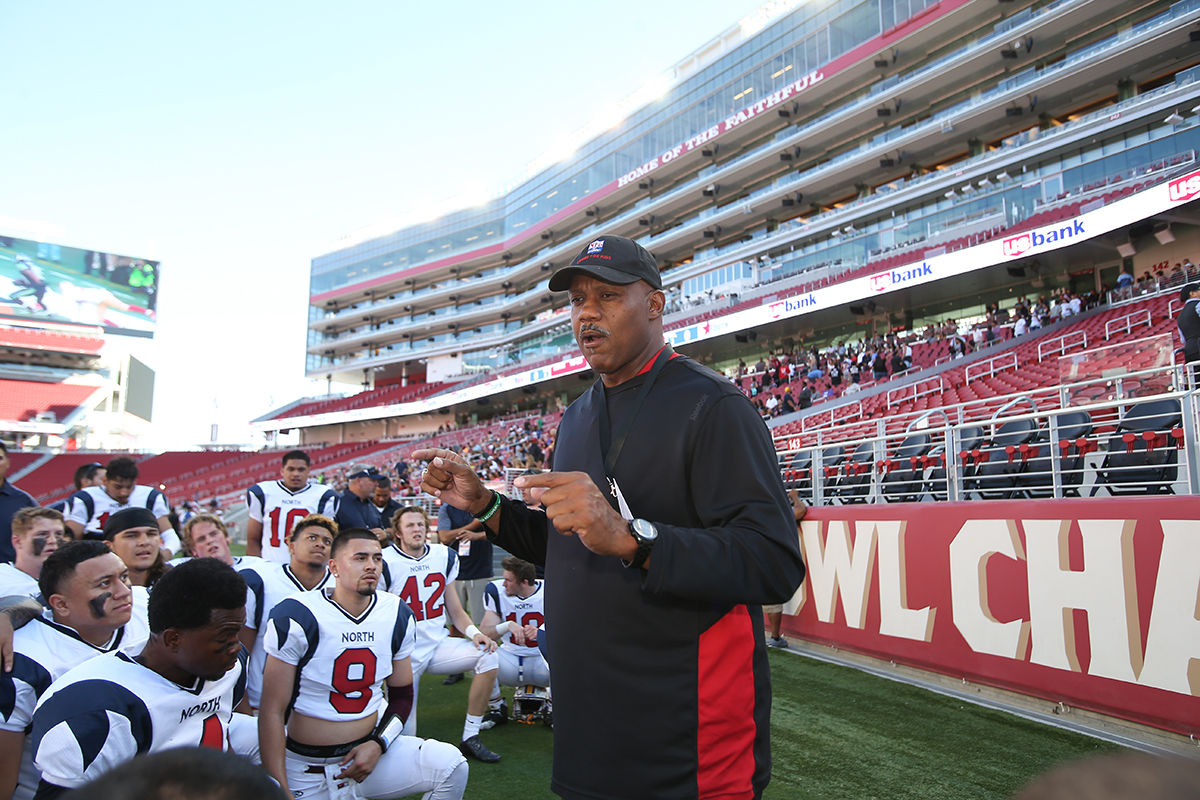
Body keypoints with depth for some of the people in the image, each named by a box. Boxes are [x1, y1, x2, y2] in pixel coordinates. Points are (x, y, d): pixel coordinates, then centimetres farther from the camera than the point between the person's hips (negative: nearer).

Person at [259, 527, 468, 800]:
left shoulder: (398, 616, -1)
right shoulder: (295, 617, -15)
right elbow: (272, 711, -12)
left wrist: (378, 744, -8)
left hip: (369, 750, 4)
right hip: (306, 767, -3)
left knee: (451, 766, -15)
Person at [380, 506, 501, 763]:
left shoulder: (444, 557, 5)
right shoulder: (385, 563, -10)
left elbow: (455, 610, 10)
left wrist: (474, 633, -9)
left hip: (438, 645, 5)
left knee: (487, 655, -21)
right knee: (405, 738, -9)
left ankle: (470, 737, -10)